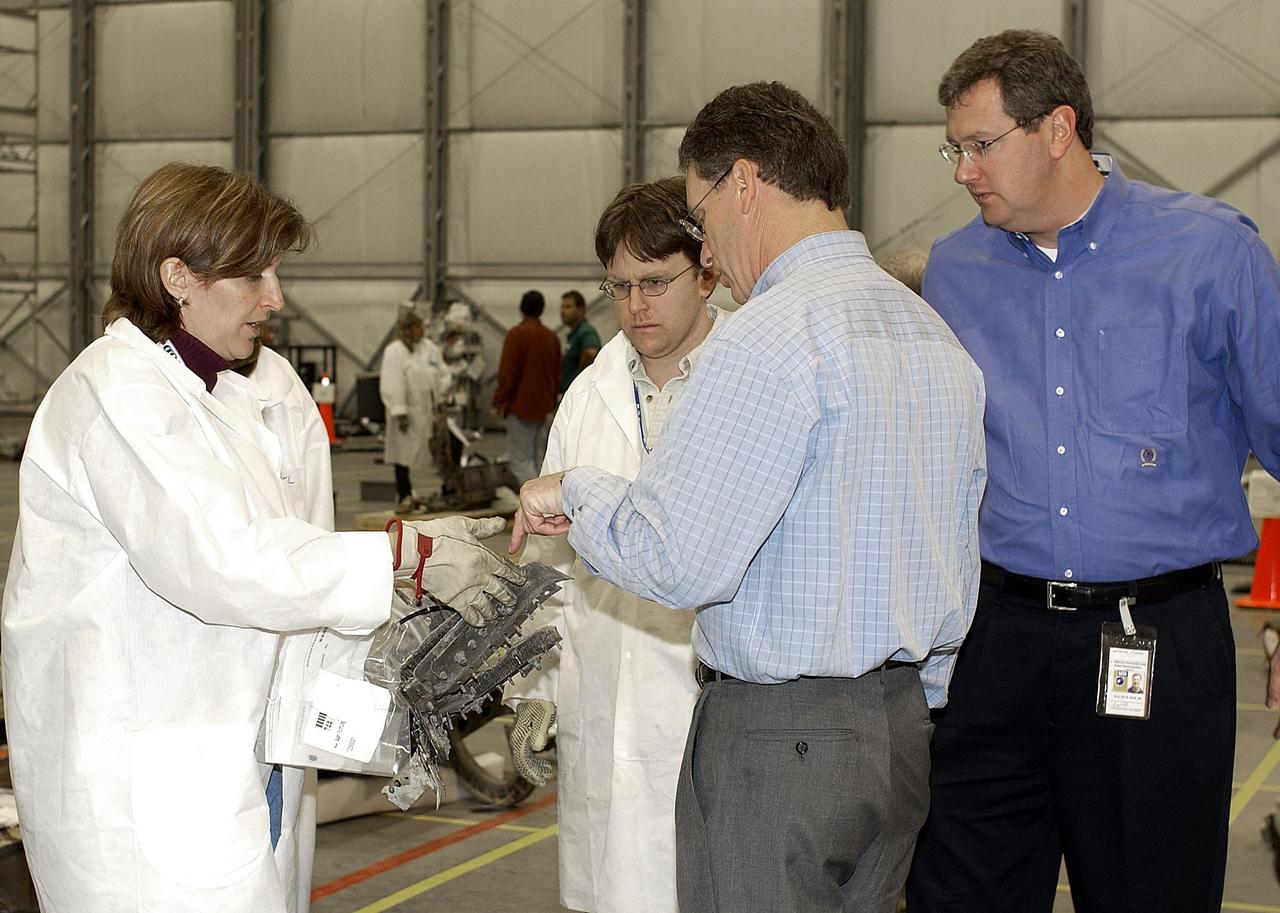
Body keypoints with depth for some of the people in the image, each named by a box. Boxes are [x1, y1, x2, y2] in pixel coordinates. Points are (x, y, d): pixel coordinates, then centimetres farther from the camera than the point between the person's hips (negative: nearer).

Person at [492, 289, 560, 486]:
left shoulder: (516, 334, -11)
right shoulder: (551, 337, 8)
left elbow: (507, 373, -14)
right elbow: (556, 374, 13)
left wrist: (498, 402, -6)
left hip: (520, 406, -6)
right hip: (542, 408, 6)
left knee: (520, 462, -5)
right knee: (536, 459, 14)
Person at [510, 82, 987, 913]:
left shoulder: (770, 339, -17)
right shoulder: (938, 336, 11)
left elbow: (674, 561, -21)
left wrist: (578, 494, -3)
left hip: (777, 739, -9)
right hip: (903, 727, 9)